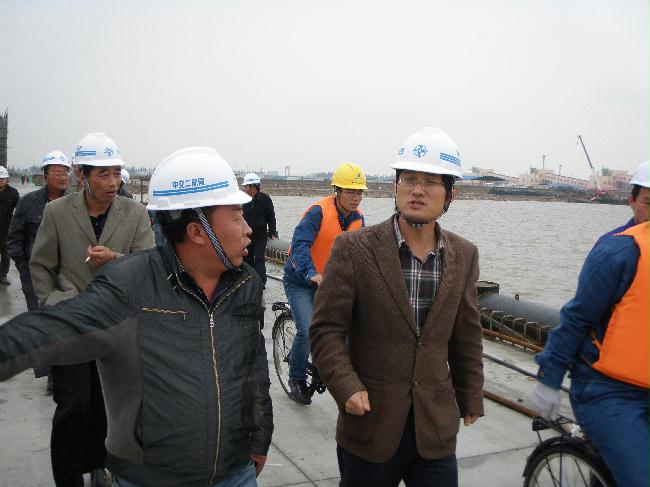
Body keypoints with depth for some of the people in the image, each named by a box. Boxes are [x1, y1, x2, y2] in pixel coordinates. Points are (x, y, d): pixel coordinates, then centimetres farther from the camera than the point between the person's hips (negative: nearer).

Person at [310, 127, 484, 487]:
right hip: (370, 421, -2)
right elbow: (326, 329, -9)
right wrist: (347, 389, -20)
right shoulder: (354, 249, -10)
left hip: (436, 428, 3)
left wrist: (470, 400, 15)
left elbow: (466, 336, 11)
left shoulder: (464, 256, 3)